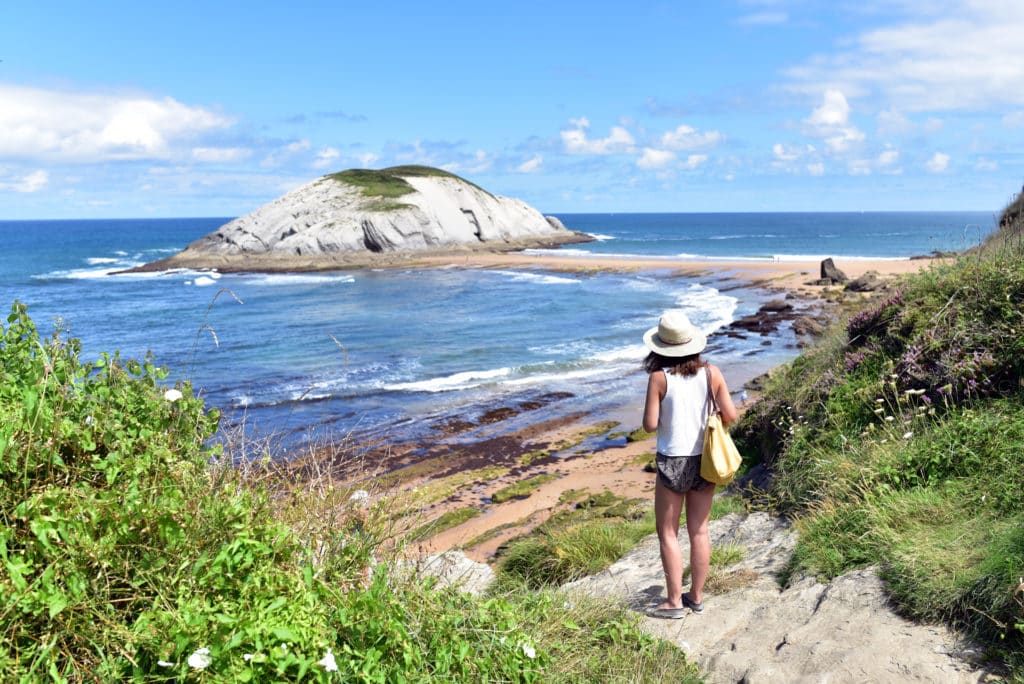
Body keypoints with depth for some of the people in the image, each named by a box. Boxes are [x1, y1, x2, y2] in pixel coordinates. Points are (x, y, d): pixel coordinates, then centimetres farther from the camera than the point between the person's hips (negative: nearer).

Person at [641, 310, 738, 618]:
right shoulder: (711, 373, -3)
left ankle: (675, 601, 11)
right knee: (699, 531, 13)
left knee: (668, 533, 7)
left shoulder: (659, 378, -13)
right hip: (704, 460, 4)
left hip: (672, 462, -4)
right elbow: (730, 415, -3)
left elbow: (650, 425, -13)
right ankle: (696, 596, 23)